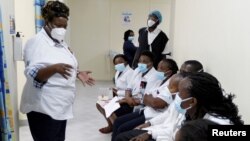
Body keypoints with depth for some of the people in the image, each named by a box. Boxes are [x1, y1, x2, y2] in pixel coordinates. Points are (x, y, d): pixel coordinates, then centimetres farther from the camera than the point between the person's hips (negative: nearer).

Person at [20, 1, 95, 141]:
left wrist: (77, 73, 8)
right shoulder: (36, 42, -13)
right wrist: (54, 68, -38)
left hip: (61, 106, 9)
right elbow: (34, 75, -23)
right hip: (44, 108, -9)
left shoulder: (61, 43, 14)